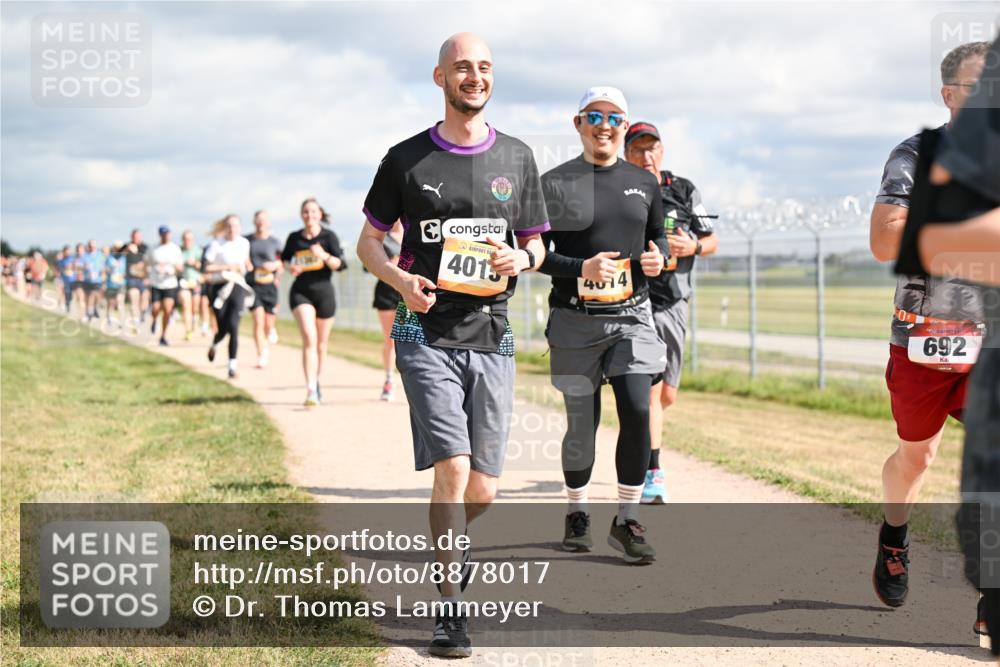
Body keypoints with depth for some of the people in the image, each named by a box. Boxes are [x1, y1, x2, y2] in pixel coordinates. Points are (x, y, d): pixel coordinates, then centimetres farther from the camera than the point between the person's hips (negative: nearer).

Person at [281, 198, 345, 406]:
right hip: (300, 292, 0)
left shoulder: (328, 236, -2)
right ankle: (311, 390, -24)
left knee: (321, 343, 12)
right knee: (309, 339, -18)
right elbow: (284, 258, 20)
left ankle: (317, 382, 35)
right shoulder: (294, 238, 3)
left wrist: (324, 256, -26)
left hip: (324, 291, 1)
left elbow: (341, 265, -9)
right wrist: (290, 267, -1)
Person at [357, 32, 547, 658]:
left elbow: (537, 243, 17)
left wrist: (522, 258, -8)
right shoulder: (407, 158, 3)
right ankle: (451, 608, -6)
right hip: (427, 334, -3)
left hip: (492, 337, 3)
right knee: (453, 467, -16)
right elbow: (369, 240, 10)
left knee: (483, 490, 4)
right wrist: (400, 278, -11)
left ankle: (447, 546, 37)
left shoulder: (517, 157, 10)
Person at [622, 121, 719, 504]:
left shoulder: (684, 192, 7)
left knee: (667, 395, 9)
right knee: (650, 389, -12)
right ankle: (653, 474, -9)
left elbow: (712, 241, 13)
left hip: (673, 304, 4)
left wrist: (692, 246, -8)